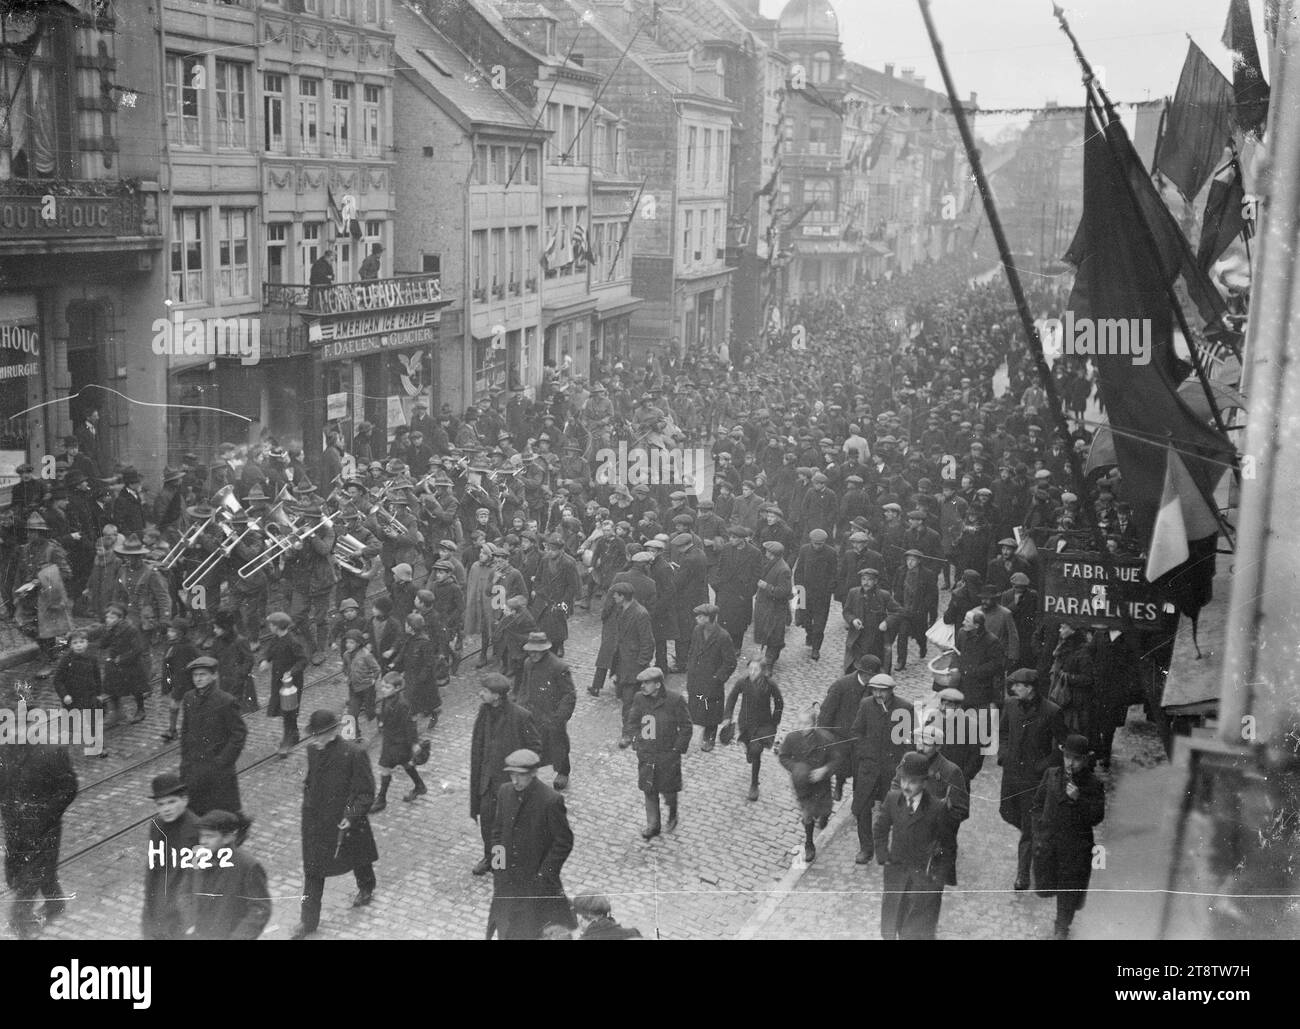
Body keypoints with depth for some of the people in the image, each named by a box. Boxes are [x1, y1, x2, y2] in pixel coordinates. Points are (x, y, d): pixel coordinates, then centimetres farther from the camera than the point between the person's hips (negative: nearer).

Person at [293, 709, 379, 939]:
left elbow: (366, 793, -19)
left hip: (344, 822, -4)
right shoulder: (312, 750, -7)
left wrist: (351, 816, -25)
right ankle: (309, 921, 16)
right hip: (315, 821, 4)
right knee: (312, 870, 5)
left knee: (357, 859, 22)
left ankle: (366, 890, 52)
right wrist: (307, 803, 9)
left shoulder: (354, 754, -24)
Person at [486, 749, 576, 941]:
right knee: (506, 931, 16)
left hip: (537, 881, -5)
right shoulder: (505, 793, -2)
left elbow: (564, 842, -14)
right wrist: (497, 860, 3)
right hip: (507, 880, 5)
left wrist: (545, 873, -15)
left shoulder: (551, 800, -20)